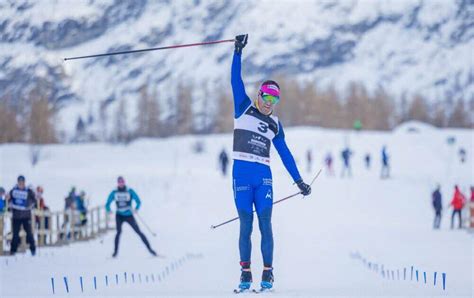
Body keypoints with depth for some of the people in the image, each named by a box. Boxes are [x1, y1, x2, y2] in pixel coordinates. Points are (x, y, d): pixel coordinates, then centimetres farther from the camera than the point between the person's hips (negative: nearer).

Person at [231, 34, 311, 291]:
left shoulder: (275, 124, 14)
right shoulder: (244, 108, 7)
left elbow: (285, 154, 18)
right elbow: (236, 80, -3)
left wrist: (299, 180, 15)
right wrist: (238, 52, -11)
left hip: (264, 176, 2)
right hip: (242, 173, -2)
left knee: (265, 224, -6)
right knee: (246, 225, -4)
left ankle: (268, 273, -4)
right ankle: (245, 273, 1)